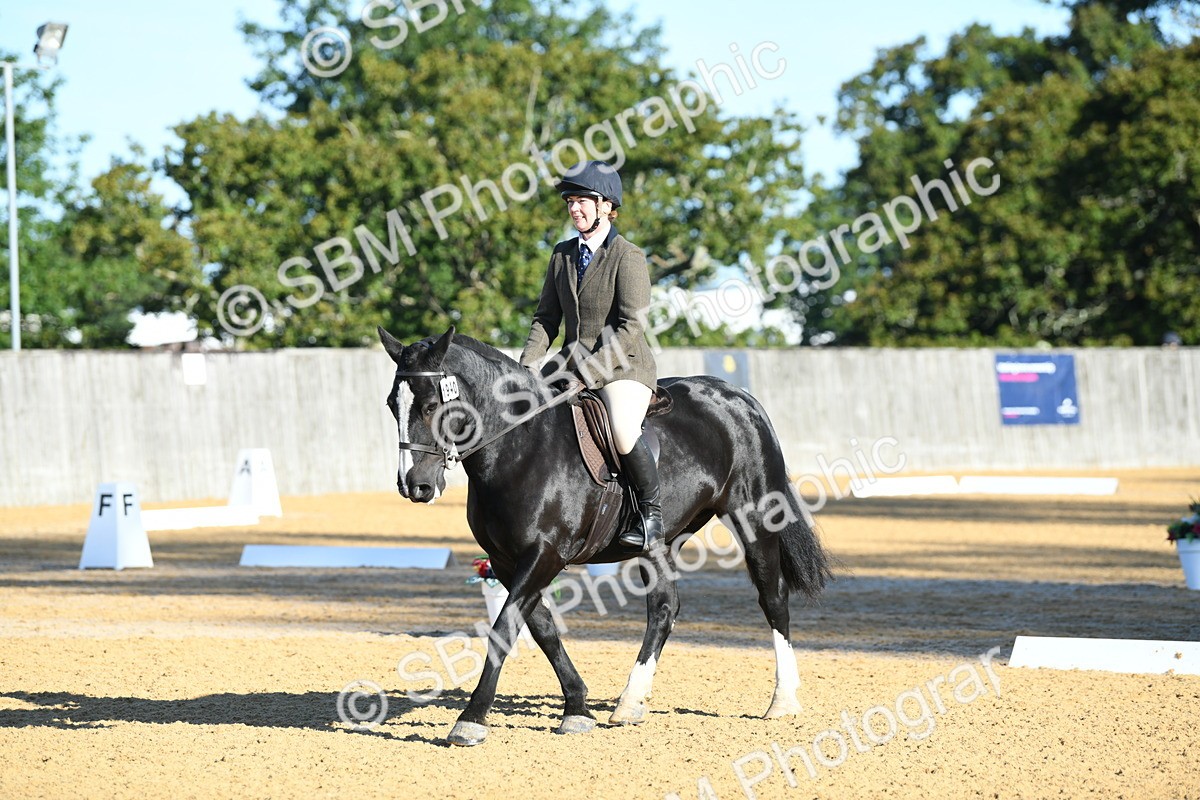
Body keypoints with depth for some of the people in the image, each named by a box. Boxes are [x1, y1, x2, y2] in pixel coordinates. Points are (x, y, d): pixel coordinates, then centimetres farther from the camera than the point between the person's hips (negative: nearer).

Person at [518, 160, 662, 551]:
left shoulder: (628, 257, -10)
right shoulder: (563, 254, 10)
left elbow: (630, 327, -16)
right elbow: (546, 318, 12)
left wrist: (587, 372, -22)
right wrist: (529, 364, -4)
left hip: (623, 367, -7)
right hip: (574, 363, 7)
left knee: (623, 434, -32)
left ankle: (652, 515, -13)